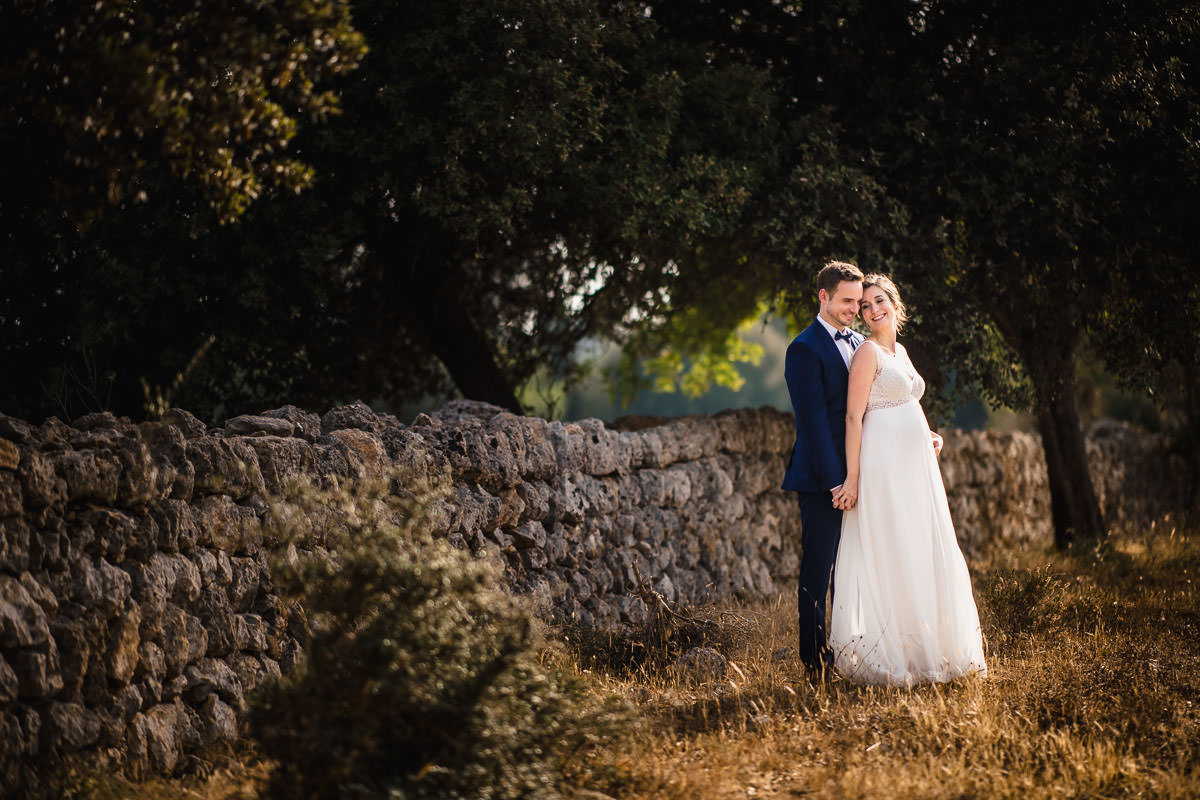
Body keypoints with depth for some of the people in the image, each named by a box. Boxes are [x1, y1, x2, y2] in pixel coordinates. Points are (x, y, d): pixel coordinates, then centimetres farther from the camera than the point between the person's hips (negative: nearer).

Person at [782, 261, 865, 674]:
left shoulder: (859, 343, 14)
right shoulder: (806, 349, -10)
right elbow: (813, 419, -15)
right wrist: (834, 481, -19)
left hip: (856, 476, 7)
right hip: (823, 478, -7)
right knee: (818, 570, -1)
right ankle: (815, 659, 5)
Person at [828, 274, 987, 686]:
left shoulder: (899, 350, 17)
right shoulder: (868, 352, -9)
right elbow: (854, 416, -13)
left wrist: (928, 435, 9)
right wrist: (852, 477, -19)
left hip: (914, 463, 9)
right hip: (884, 465, -9)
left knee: (923, 554, 11)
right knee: (888, 555, -7)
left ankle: (925, 649, 19)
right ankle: (888, 656, -2)